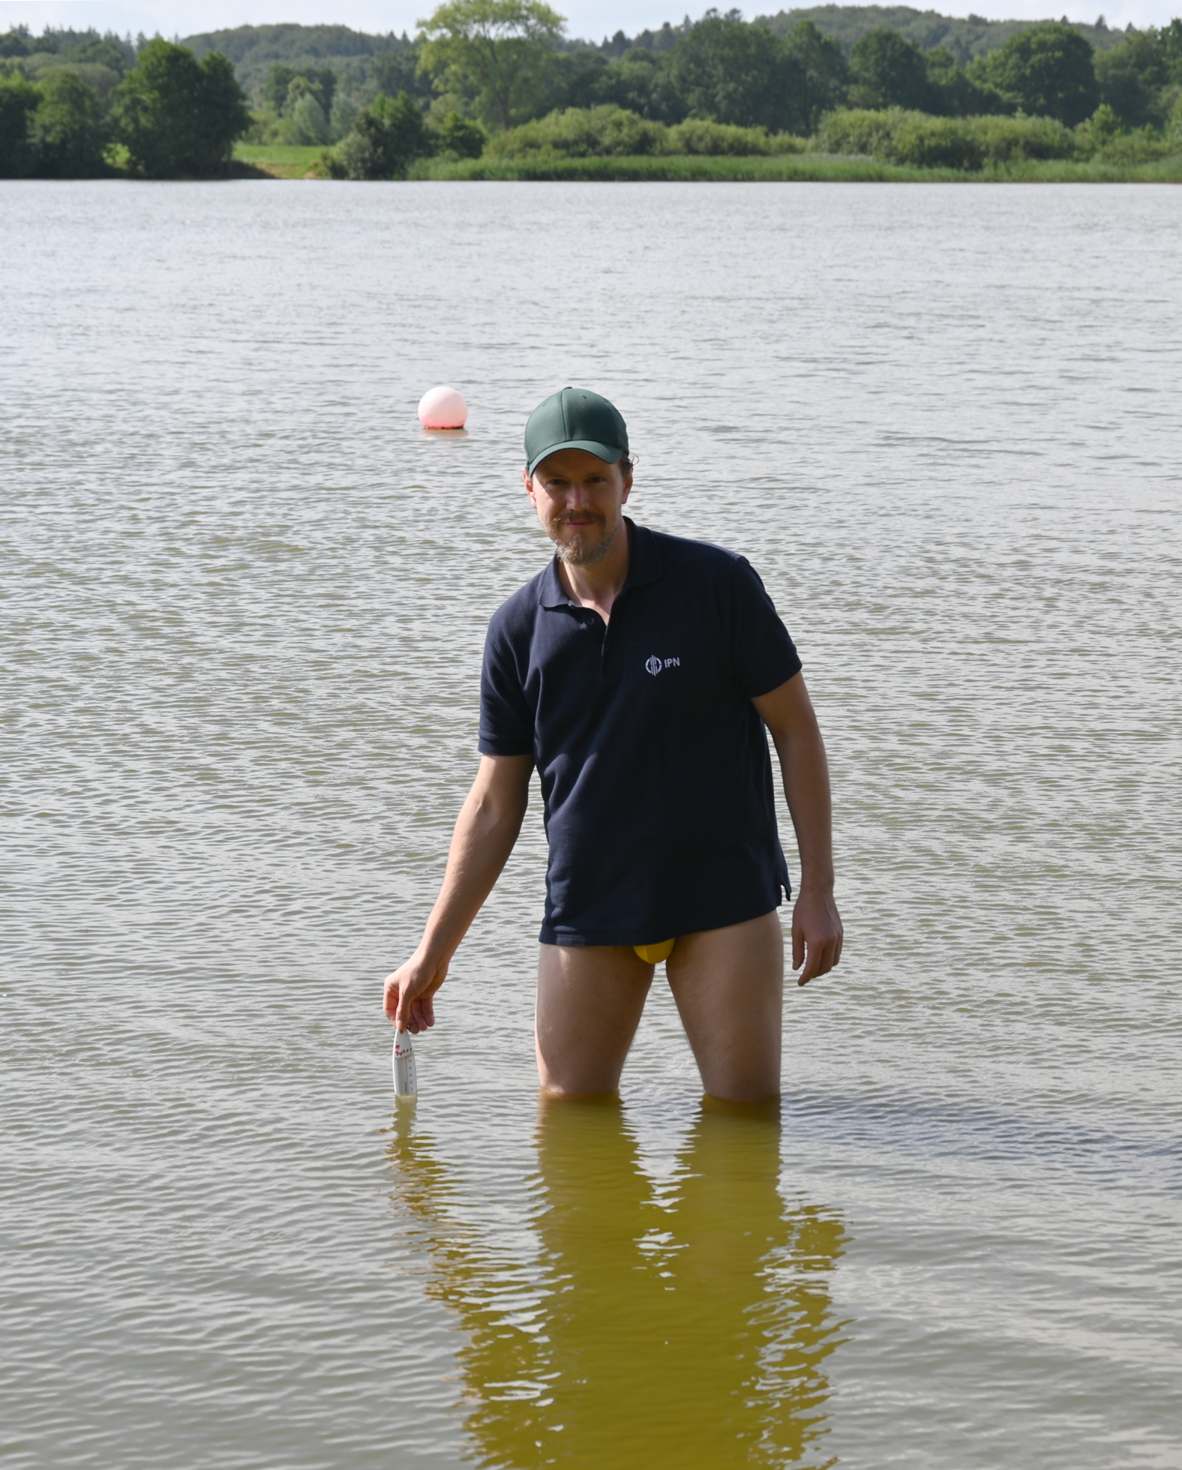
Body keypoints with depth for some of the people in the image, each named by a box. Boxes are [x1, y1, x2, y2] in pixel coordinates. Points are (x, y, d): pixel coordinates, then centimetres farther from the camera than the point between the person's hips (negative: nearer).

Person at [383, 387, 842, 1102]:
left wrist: (818, 893, -6)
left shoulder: (717, 584, -7)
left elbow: (796, 730, -2)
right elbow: (495, 804, 7)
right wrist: (433, 954, 5)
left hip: (723, 899, -2)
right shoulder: (519, 628, 1)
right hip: (585, 910, 3)